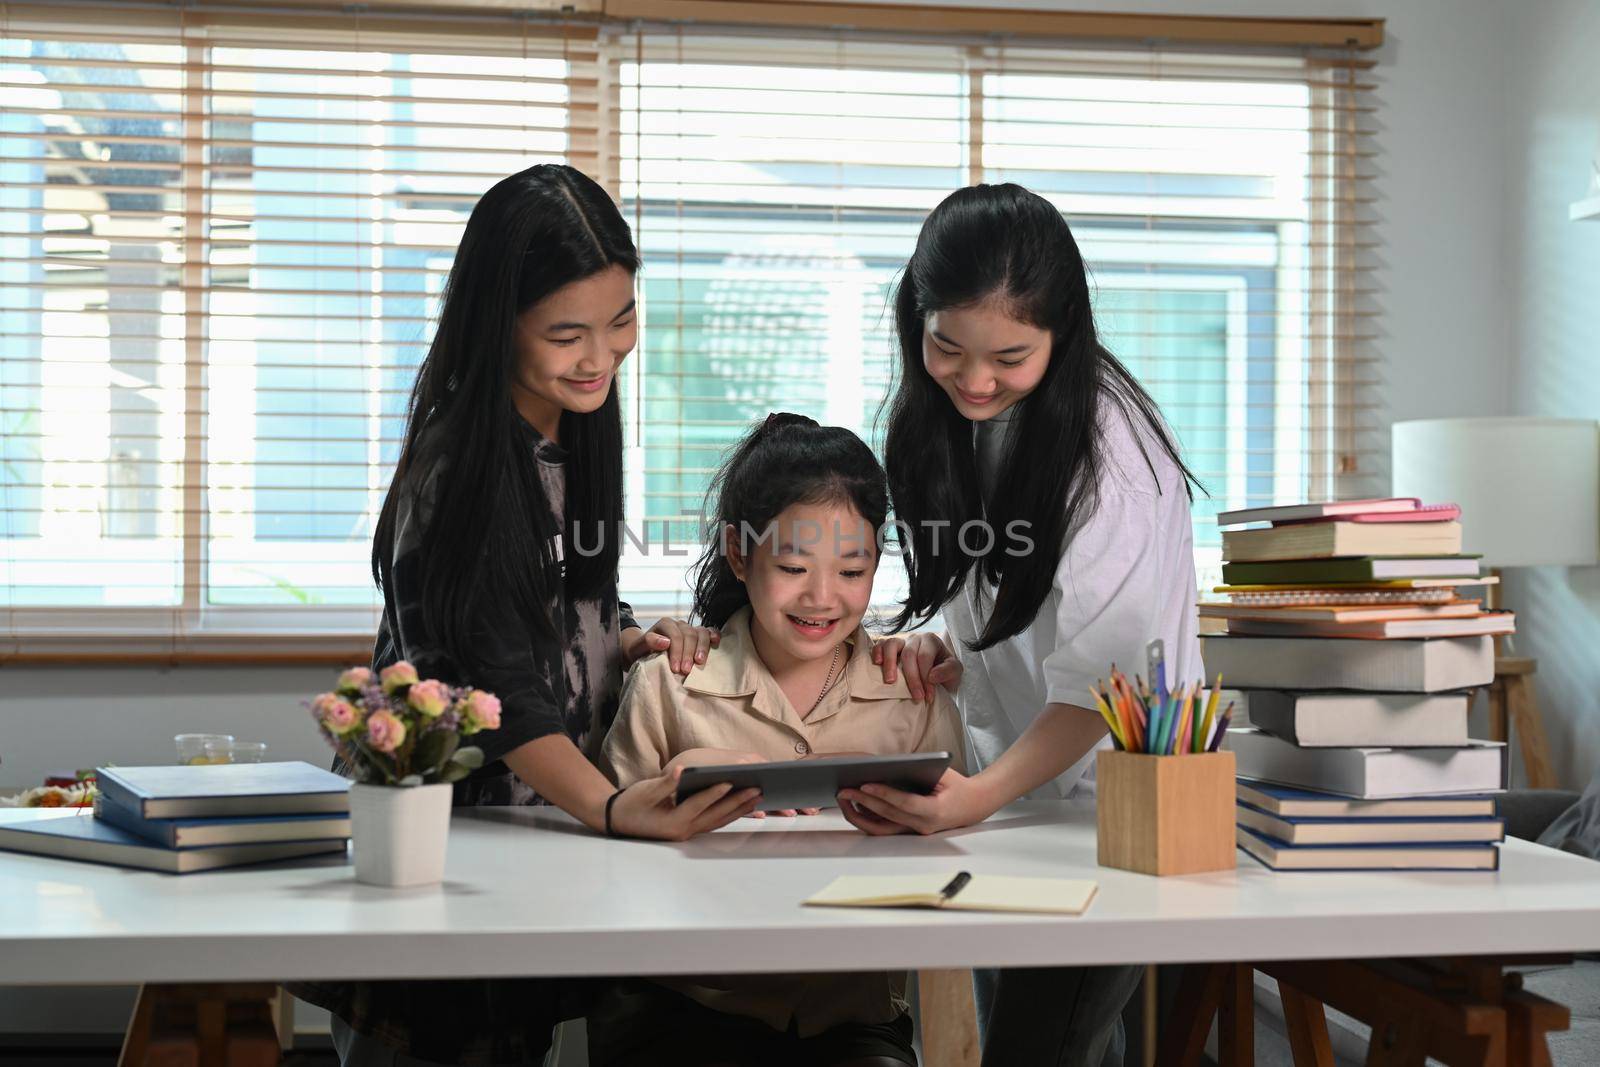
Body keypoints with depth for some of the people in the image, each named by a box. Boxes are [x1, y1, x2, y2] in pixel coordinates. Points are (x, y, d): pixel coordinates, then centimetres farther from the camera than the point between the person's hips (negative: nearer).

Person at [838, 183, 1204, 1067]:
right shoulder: (940, 418, 1)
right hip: (1008, 783, 8)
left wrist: (981, 794, -36)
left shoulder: (1108, 444, -21)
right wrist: (940, 643, -3)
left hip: (1114, 799, -8)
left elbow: (1100, 678, -25)